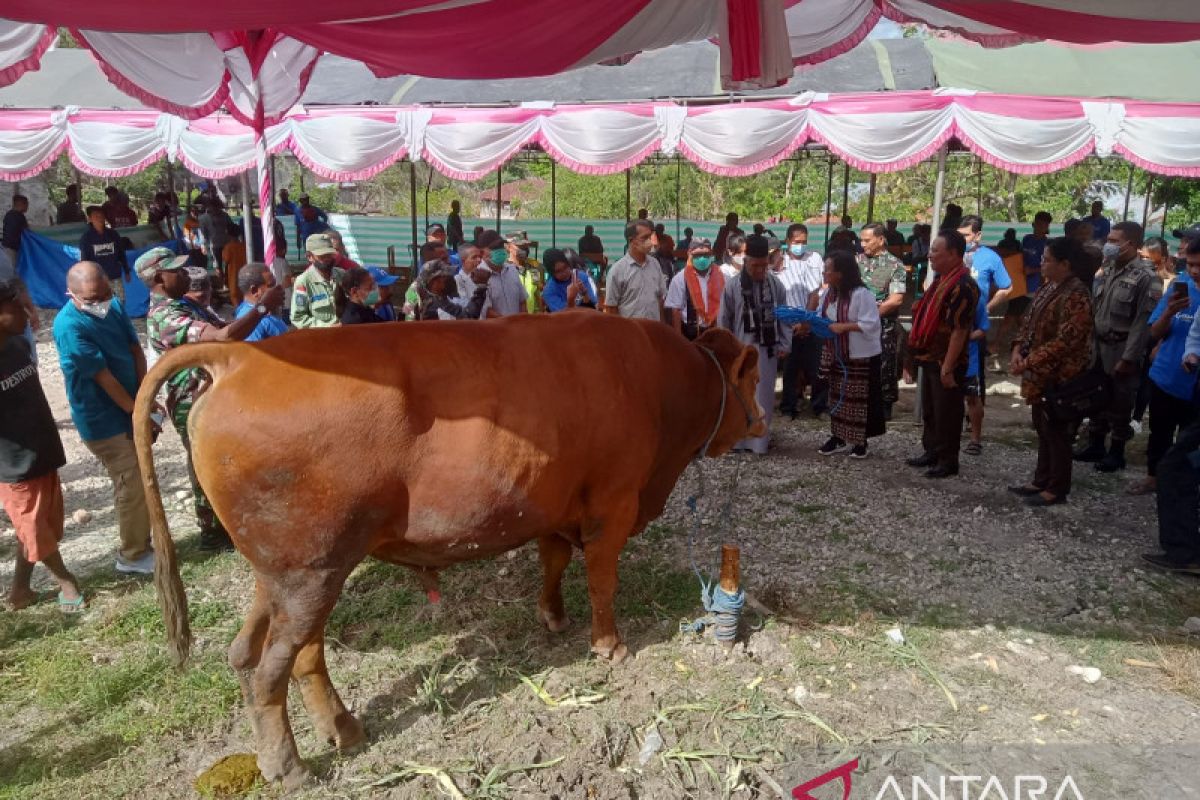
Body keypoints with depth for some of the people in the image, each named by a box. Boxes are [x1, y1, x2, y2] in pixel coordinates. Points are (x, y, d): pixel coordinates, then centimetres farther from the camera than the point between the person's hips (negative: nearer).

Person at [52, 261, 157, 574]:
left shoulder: (114, 307, 0)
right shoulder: (69, 326, -23)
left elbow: (136, 352, 0)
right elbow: (103, 376, -21)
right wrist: (137, 411, -14)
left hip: (130, 410, 7)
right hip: (105, 422, -7)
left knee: (141, 482, 17)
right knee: (131, 487, 1)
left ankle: (141, 543, 33)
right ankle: (133, 555, 18)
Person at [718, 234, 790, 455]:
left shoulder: (775, 284, 0)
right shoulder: (732, 285, -5)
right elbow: (724, 320, 0)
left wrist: (784, 344, 0)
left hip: (767, 349, 1)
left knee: (764, 396, 5)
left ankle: (760, 440, 15)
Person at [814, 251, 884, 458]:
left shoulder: (862, 294, -20)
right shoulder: (827, 292, 3)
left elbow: (870, 324, -23)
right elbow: (821, 317, 10)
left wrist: (844, 326, -26)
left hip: (860, 356, -7)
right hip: (835, 354, 7)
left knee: (858, 398, 1)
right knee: (837, 395, 14)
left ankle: (860, 441, 12)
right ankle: (838, 437, 26)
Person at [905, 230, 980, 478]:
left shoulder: (962, 286, -21)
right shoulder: (941, 279, 10)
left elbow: (959, 330, -24)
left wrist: (948, 367, -24)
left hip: (946, 362, -9)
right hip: (931, 359, 10)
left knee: (946, 413, 3)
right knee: (929, 410, 19)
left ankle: (948, 461, 15)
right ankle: (932, 452, 33)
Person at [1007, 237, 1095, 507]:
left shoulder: (1077, 296, -20)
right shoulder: (1048, 286, 9)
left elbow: (1065, 341, -24)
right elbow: (1030, 321, 14)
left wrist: (1028, 362, -23)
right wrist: (1018, 349, -3)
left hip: (1059, 376, -9)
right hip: (1040, 374, 9)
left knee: (1056, 432, 2)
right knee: (1042, 429, 17)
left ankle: (1057, 489, 14)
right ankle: (1041, 481, 29)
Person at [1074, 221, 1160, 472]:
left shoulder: (1144, 277, -14)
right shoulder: (1107, 270, 7)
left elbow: (1143, 322, -17)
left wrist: (1128, 358, -19)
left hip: (1121, 348, -7)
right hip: (1098, 344, 7)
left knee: (1119, 403, 5)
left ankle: (1117, 451, 17)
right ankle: (1095, 444, 29)